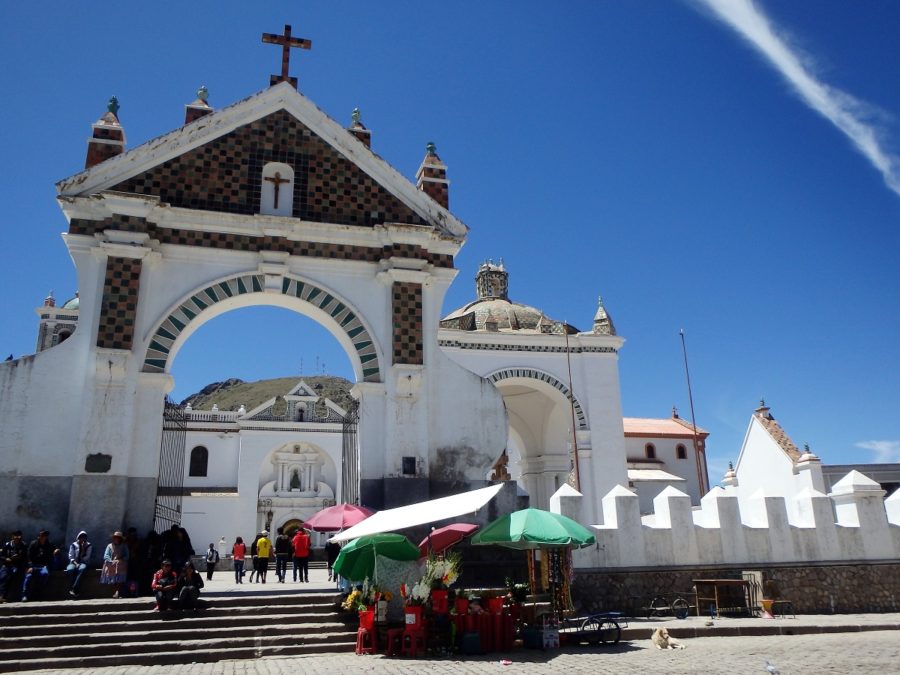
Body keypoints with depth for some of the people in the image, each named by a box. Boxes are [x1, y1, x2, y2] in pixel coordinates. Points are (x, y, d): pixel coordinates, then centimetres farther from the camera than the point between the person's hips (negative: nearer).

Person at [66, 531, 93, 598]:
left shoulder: (89, 545, 9)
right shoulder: (74, 545, 11)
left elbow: (86, 558, 0)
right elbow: (71, 557, 3)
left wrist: (83, 548, -8)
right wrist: (76, 563, -14)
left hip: (84, 563, -1)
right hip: (74, 562, 1)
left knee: (82, 569, -39)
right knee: (70, 569, -36)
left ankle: (74, 589, -43)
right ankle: (71, 589, -34)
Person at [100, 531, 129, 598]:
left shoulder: (124, 546, 17)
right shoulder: (110, 546, 19)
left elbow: (126, 556, 9)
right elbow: (105, 556, 7)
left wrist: (120, 560, -10)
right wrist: (111, 561, -10)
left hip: (121, 564, -2)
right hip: (111, 564, 2)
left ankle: (117, 592, -40)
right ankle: (114, 592, -27)